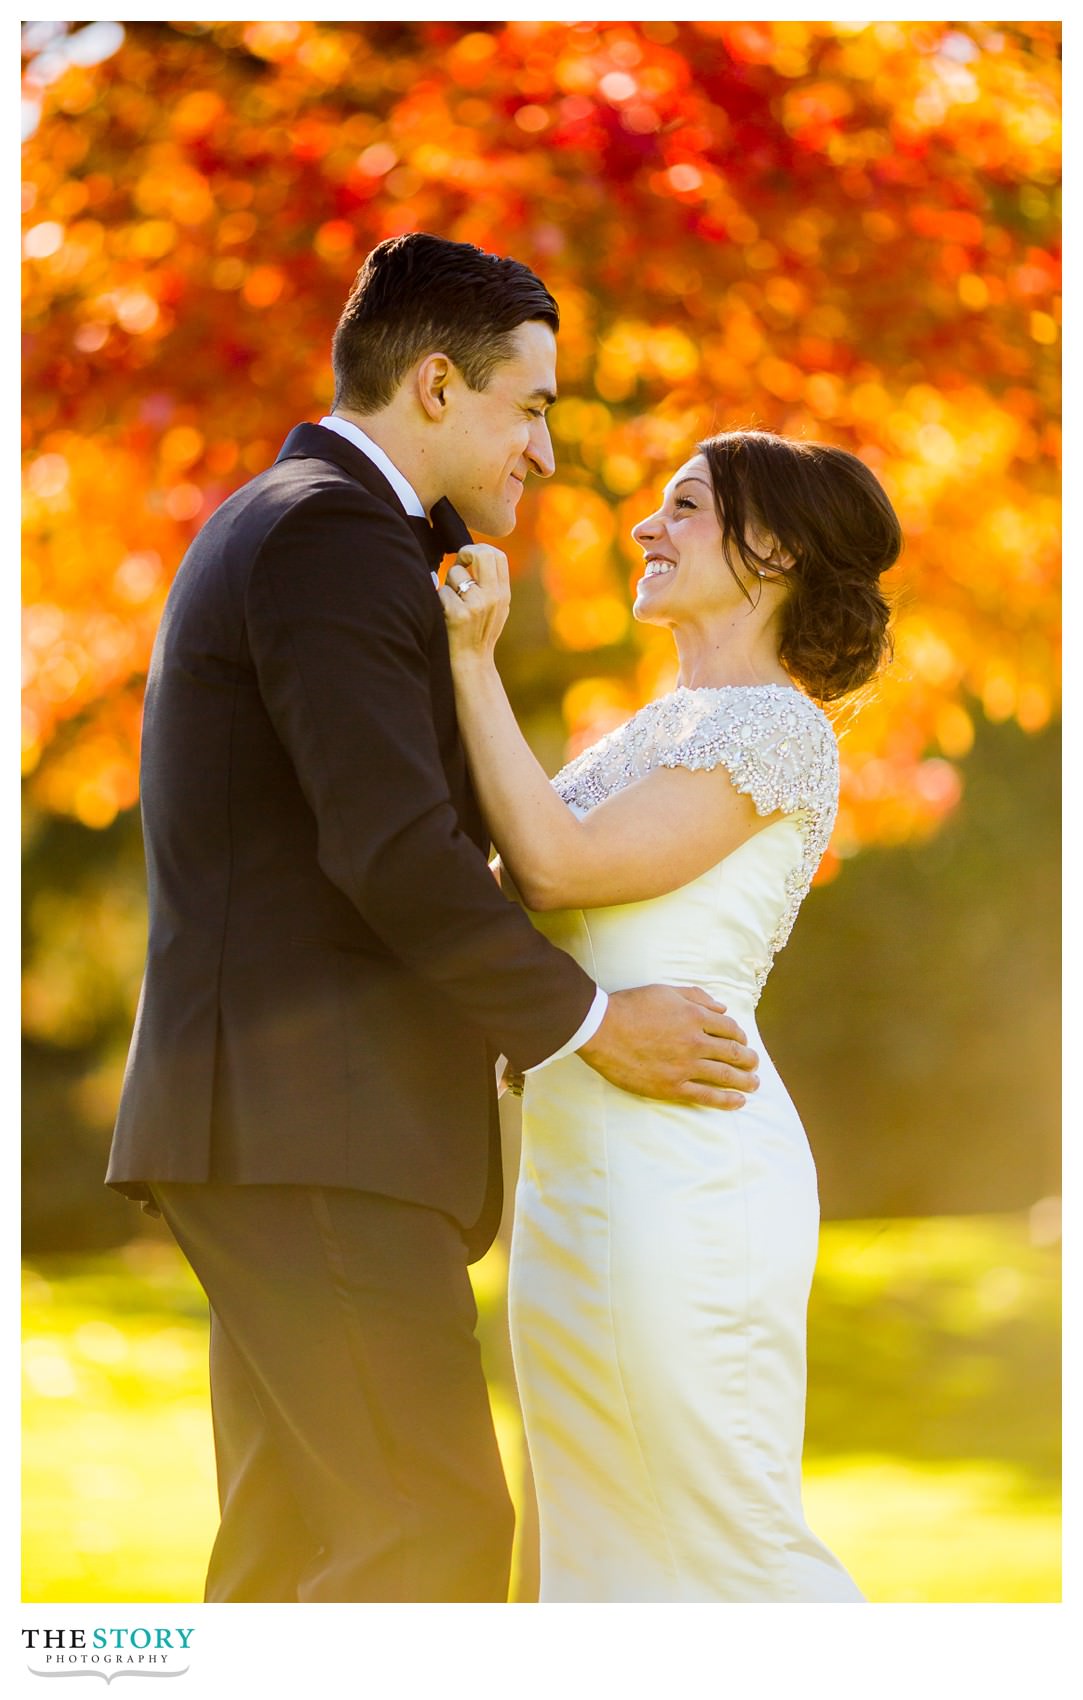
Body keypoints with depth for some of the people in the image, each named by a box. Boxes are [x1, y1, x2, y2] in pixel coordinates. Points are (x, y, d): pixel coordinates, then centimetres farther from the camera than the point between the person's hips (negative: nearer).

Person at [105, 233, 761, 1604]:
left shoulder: (273, 524, 22)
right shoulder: (334, 536, -11)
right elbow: (392, 847, -20)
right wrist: (586, 1021, -12)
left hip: (272, 1122, 11)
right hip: (310, 1127, -11)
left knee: (296, 1546, 9)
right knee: (434, 1533, -13)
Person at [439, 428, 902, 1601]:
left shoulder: (777, 726, -8)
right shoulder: (654, 730, 21)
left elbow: (557, 865, -15)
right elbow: (507, 874, 16)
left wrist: (475, 666, -11)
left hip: (685, 1172, -10)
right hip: (571, 1172, 10)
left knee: (739, 1545, -7)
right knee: (598, 1558, 11)